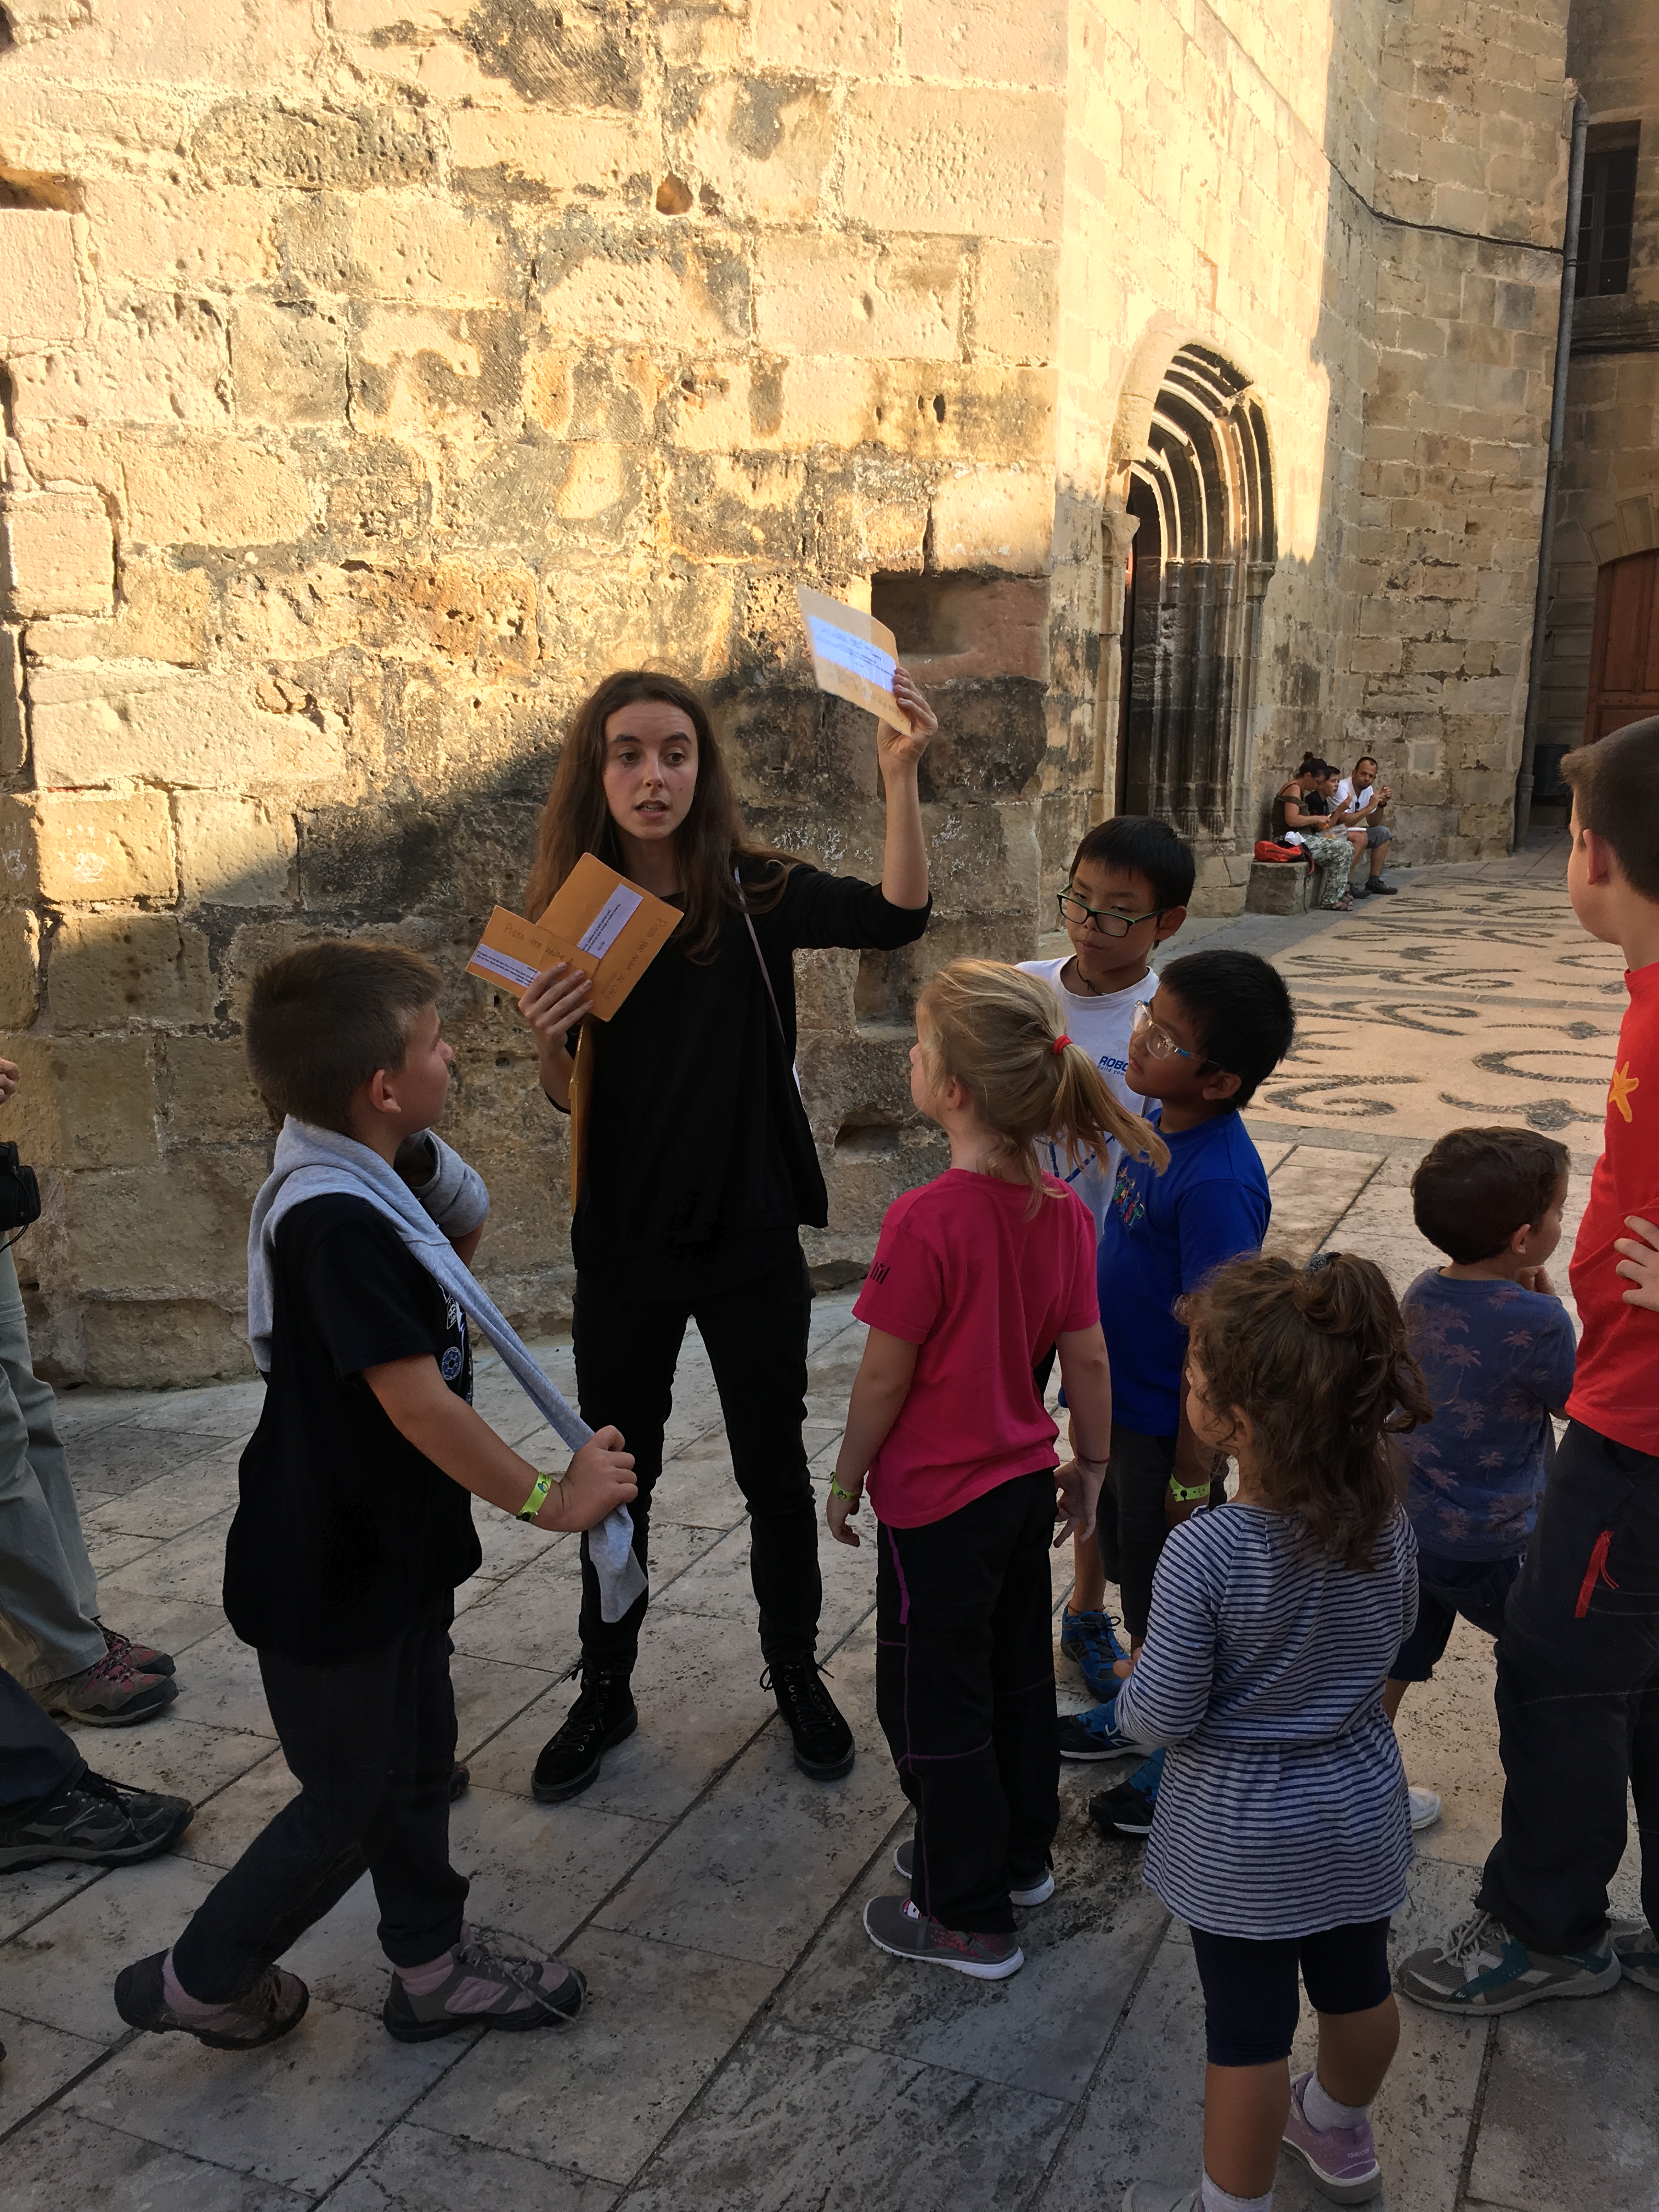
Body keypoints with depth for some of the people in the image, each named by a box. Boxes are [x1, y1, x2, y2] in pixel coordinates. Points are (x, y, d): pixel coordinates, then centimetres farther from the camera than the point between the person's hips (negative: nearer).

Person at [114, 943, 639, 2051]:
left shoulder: (359, 1183, 2)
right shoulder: (340, 1222, -29)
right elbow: (415, 1400, -30)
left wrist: (453, 1233, 0)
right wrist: (547, 1497, -22)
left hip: (387, 1553, 9)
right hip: (335, 1580, -9)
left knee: (416, 1762, 21)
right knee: (353, 1801, 9)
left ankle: (435, 1968, 38)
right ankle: (200, 1979, 29)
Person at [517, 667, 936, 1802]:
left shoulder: (755, 892, -10)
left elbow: (897, 915, -28)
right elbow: (569, 1099, 4)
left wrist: (902, 776, -39)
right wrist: (549, 1036, -18)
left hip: (752, 1239, -2)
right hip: (624, 1241, 2)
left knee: (775, 1471, 13)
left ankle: (797, 1674, 36)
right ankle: (606, 1693, 35)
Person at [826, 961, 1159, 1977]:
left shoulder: (926, 1222, -27)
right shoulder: (1064, 1209, -6)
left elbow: (885, 1376, -18)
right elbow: (1088, 1357, 1)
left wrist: (846, 1477, -3)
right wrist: (1091, 1463, 15)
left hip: (937, 1503, -7)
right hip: (1025, 1485, 7)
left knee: (935, 1701, 10)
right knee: (1018, 1676, 24)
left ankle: (969, 1918, 25)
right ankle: (1020, 1854, 43)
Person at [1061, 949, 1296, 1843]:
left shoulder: (1217, 1182, -31)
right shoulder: (1158, 1118, -4)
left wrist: (1192, 1473, -18)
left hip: (1170, 1425, -9)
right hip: (1122, 1401, 9)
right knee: (1133, 1568, 27)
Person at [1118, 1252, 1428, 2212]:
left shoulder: (1202, 1556, -32)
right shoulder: (1387, 1515, -16)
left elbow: (1161, 1717, -22)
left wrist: (1134, 1686, -2)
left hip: (1243, 1836, -5)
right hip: (1360, 1806, 6)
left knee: (1250, 2030, 13)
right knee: (1358, 1984, 27)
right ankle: (1341, 2134, 54)